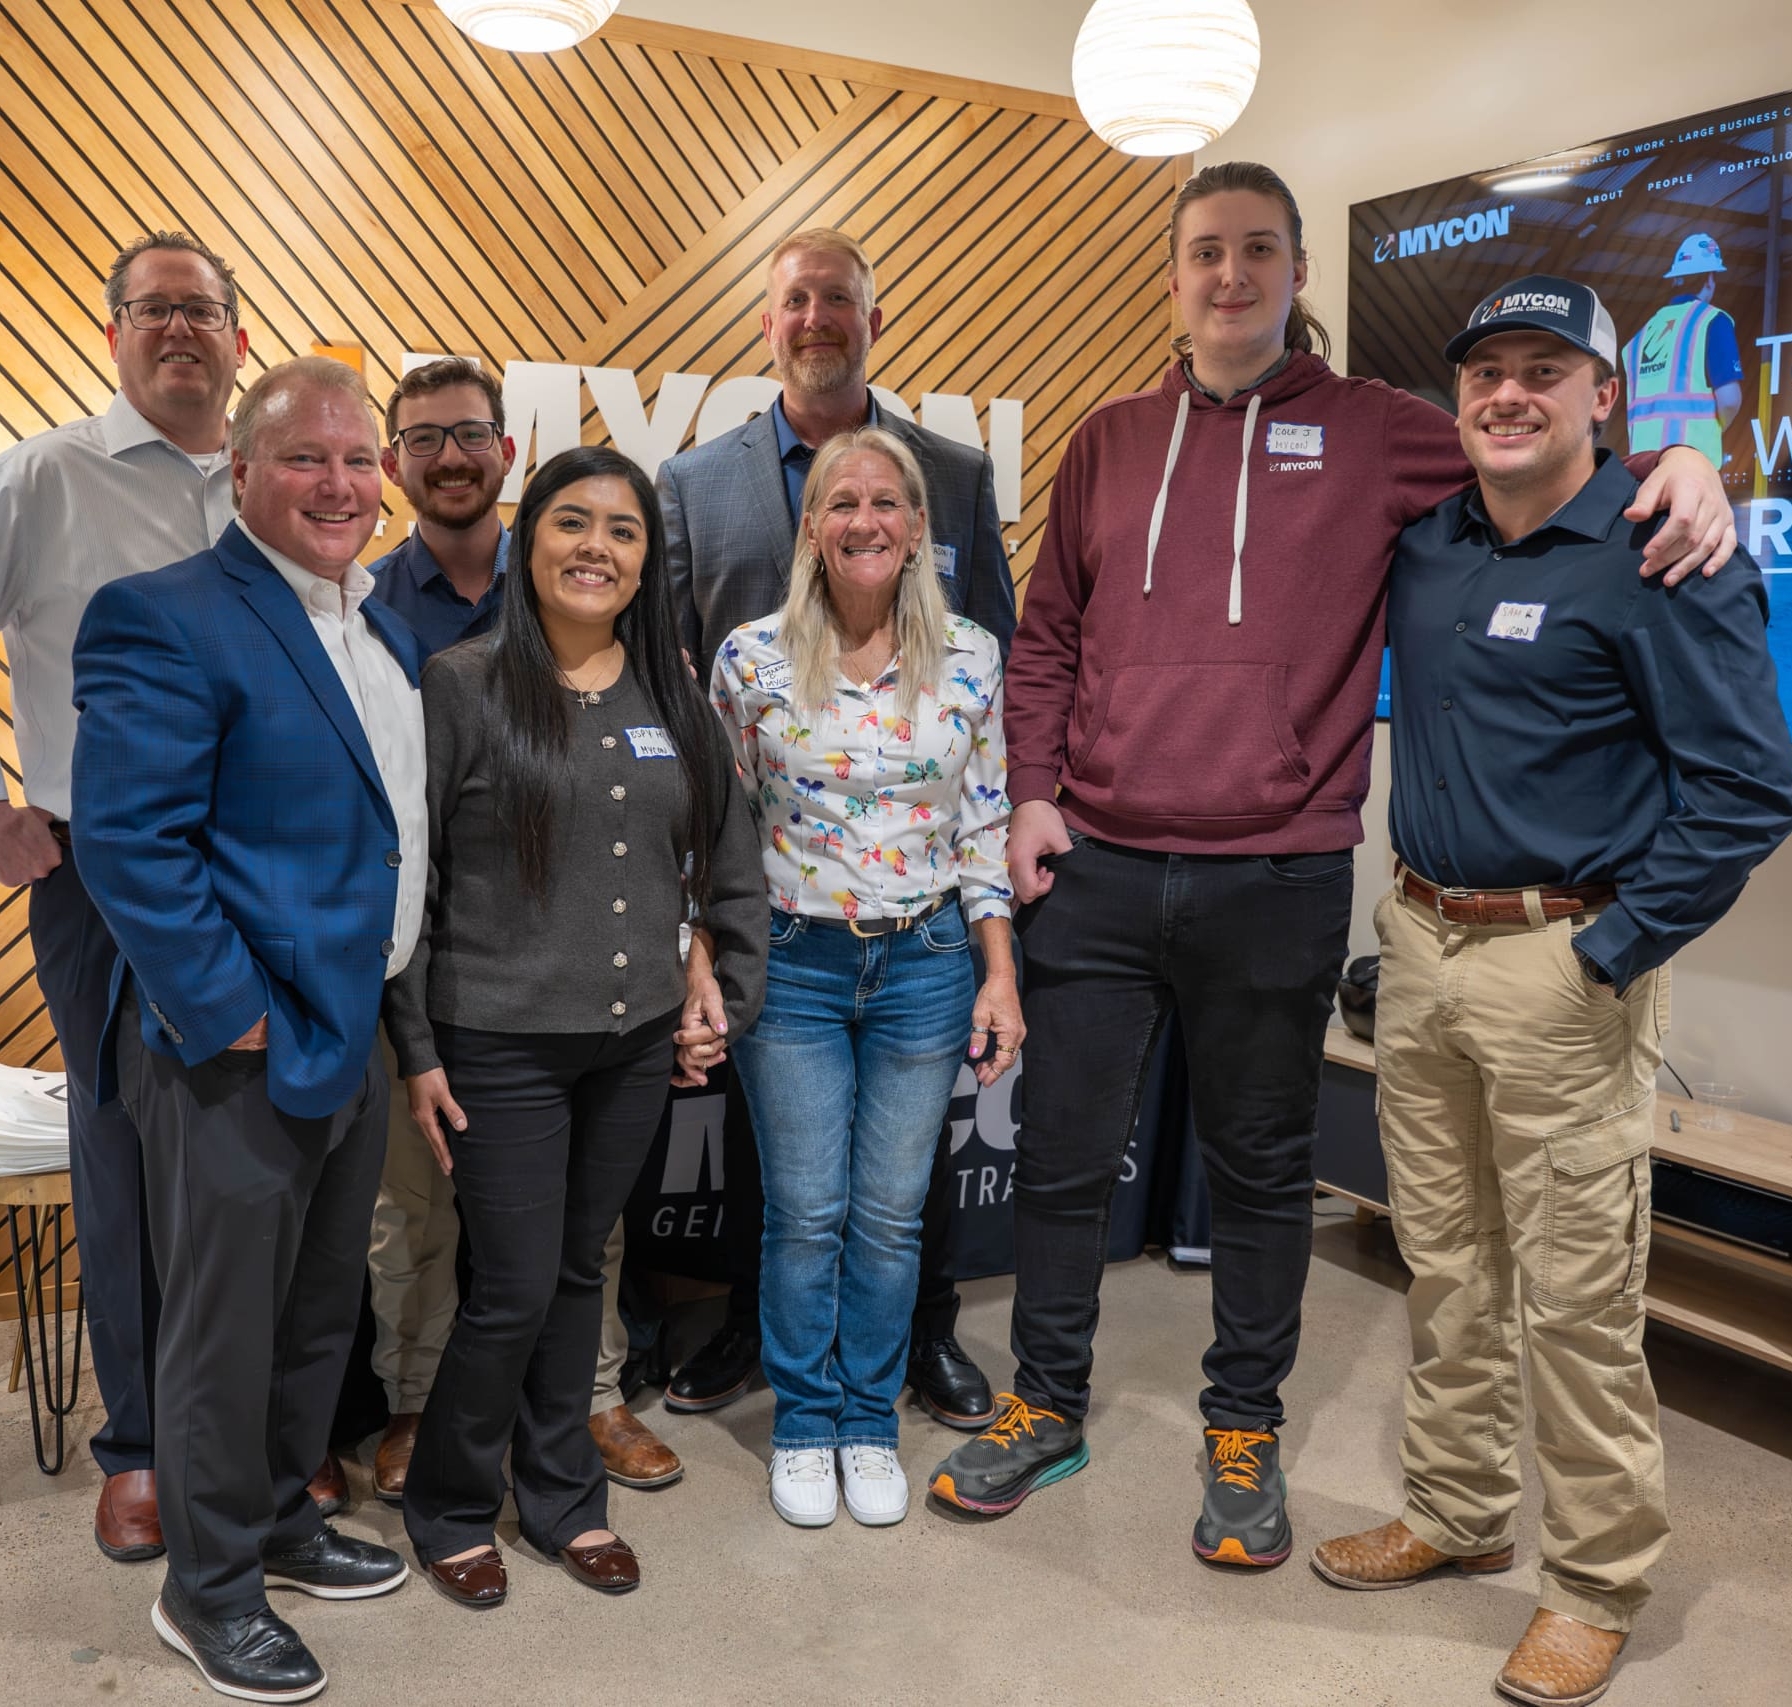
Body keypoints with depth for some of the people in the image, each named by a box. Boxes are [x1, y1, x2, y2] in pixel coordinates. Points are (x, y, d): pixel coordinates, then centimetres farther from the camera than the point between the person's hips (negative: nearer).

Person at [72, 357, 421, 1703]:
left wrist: (402, 1011, 12)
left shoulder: (387, 622, 11)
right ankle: (209, 1591, 29)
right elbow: (128, 842, -21)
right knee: (226, 1329, 9)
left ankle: (282, 1525, 42)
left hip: (358, 1033, 8)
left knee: (323, 1313, 21)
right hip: (240, 1050, -8)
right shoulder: (167, 620, -15)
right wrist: (228, 1019, -20)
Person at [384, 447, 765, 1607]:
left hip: (636, 1041, 4)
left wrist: (737, 1000, 7)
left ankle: (563, 1497, 35)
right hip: (502, 1047, -4)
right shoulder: (461, 686, -7)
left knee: (580, 1270, 16)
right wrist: (416, 1050, -7)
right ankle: (449, 1506, 29)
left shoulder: (673, 695, 5)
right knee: (515, 1291, 2)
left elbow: (733, 861, 12)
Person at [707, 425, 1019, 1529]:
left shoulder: (971, 659, -1)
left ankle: (871, 1424, 30)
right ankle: (805, 1426, 29)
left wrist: (1001, 976, 0)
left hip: (926, 963, 1)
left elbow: (984, 827, 3)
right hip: (792, 963, -1)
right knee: (807, 1211, 7)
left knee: (891, 1213, 10)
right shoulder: (753, 660, -5)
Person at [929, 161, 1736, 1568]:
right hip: (1095, 871, 2)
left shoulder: (1376, 434, 4)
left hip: (1278, 883, -2)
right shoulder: (1112, 442, 11)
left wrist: (1681, 464, -10)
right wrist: (1033, 792, 4)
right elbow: (1047, 641, 14)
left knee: (1263, 1171, 12)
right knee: (1063, 1158, 10)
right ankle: (1047, 1410, 31)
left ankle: (1246, 1431, 33)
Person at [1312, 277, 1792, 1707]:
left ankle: (1600, 1583, 21)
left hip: (1562, 962, -6)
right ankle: (1459, 1515, 34)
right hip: (1418, 944, 7)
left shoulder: (1664, 561, -10)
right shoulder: (1422, 545, 9)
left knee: (1578, 1291, 2)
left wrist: (1611, 951, -16)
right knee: (1446, 1264, 16)